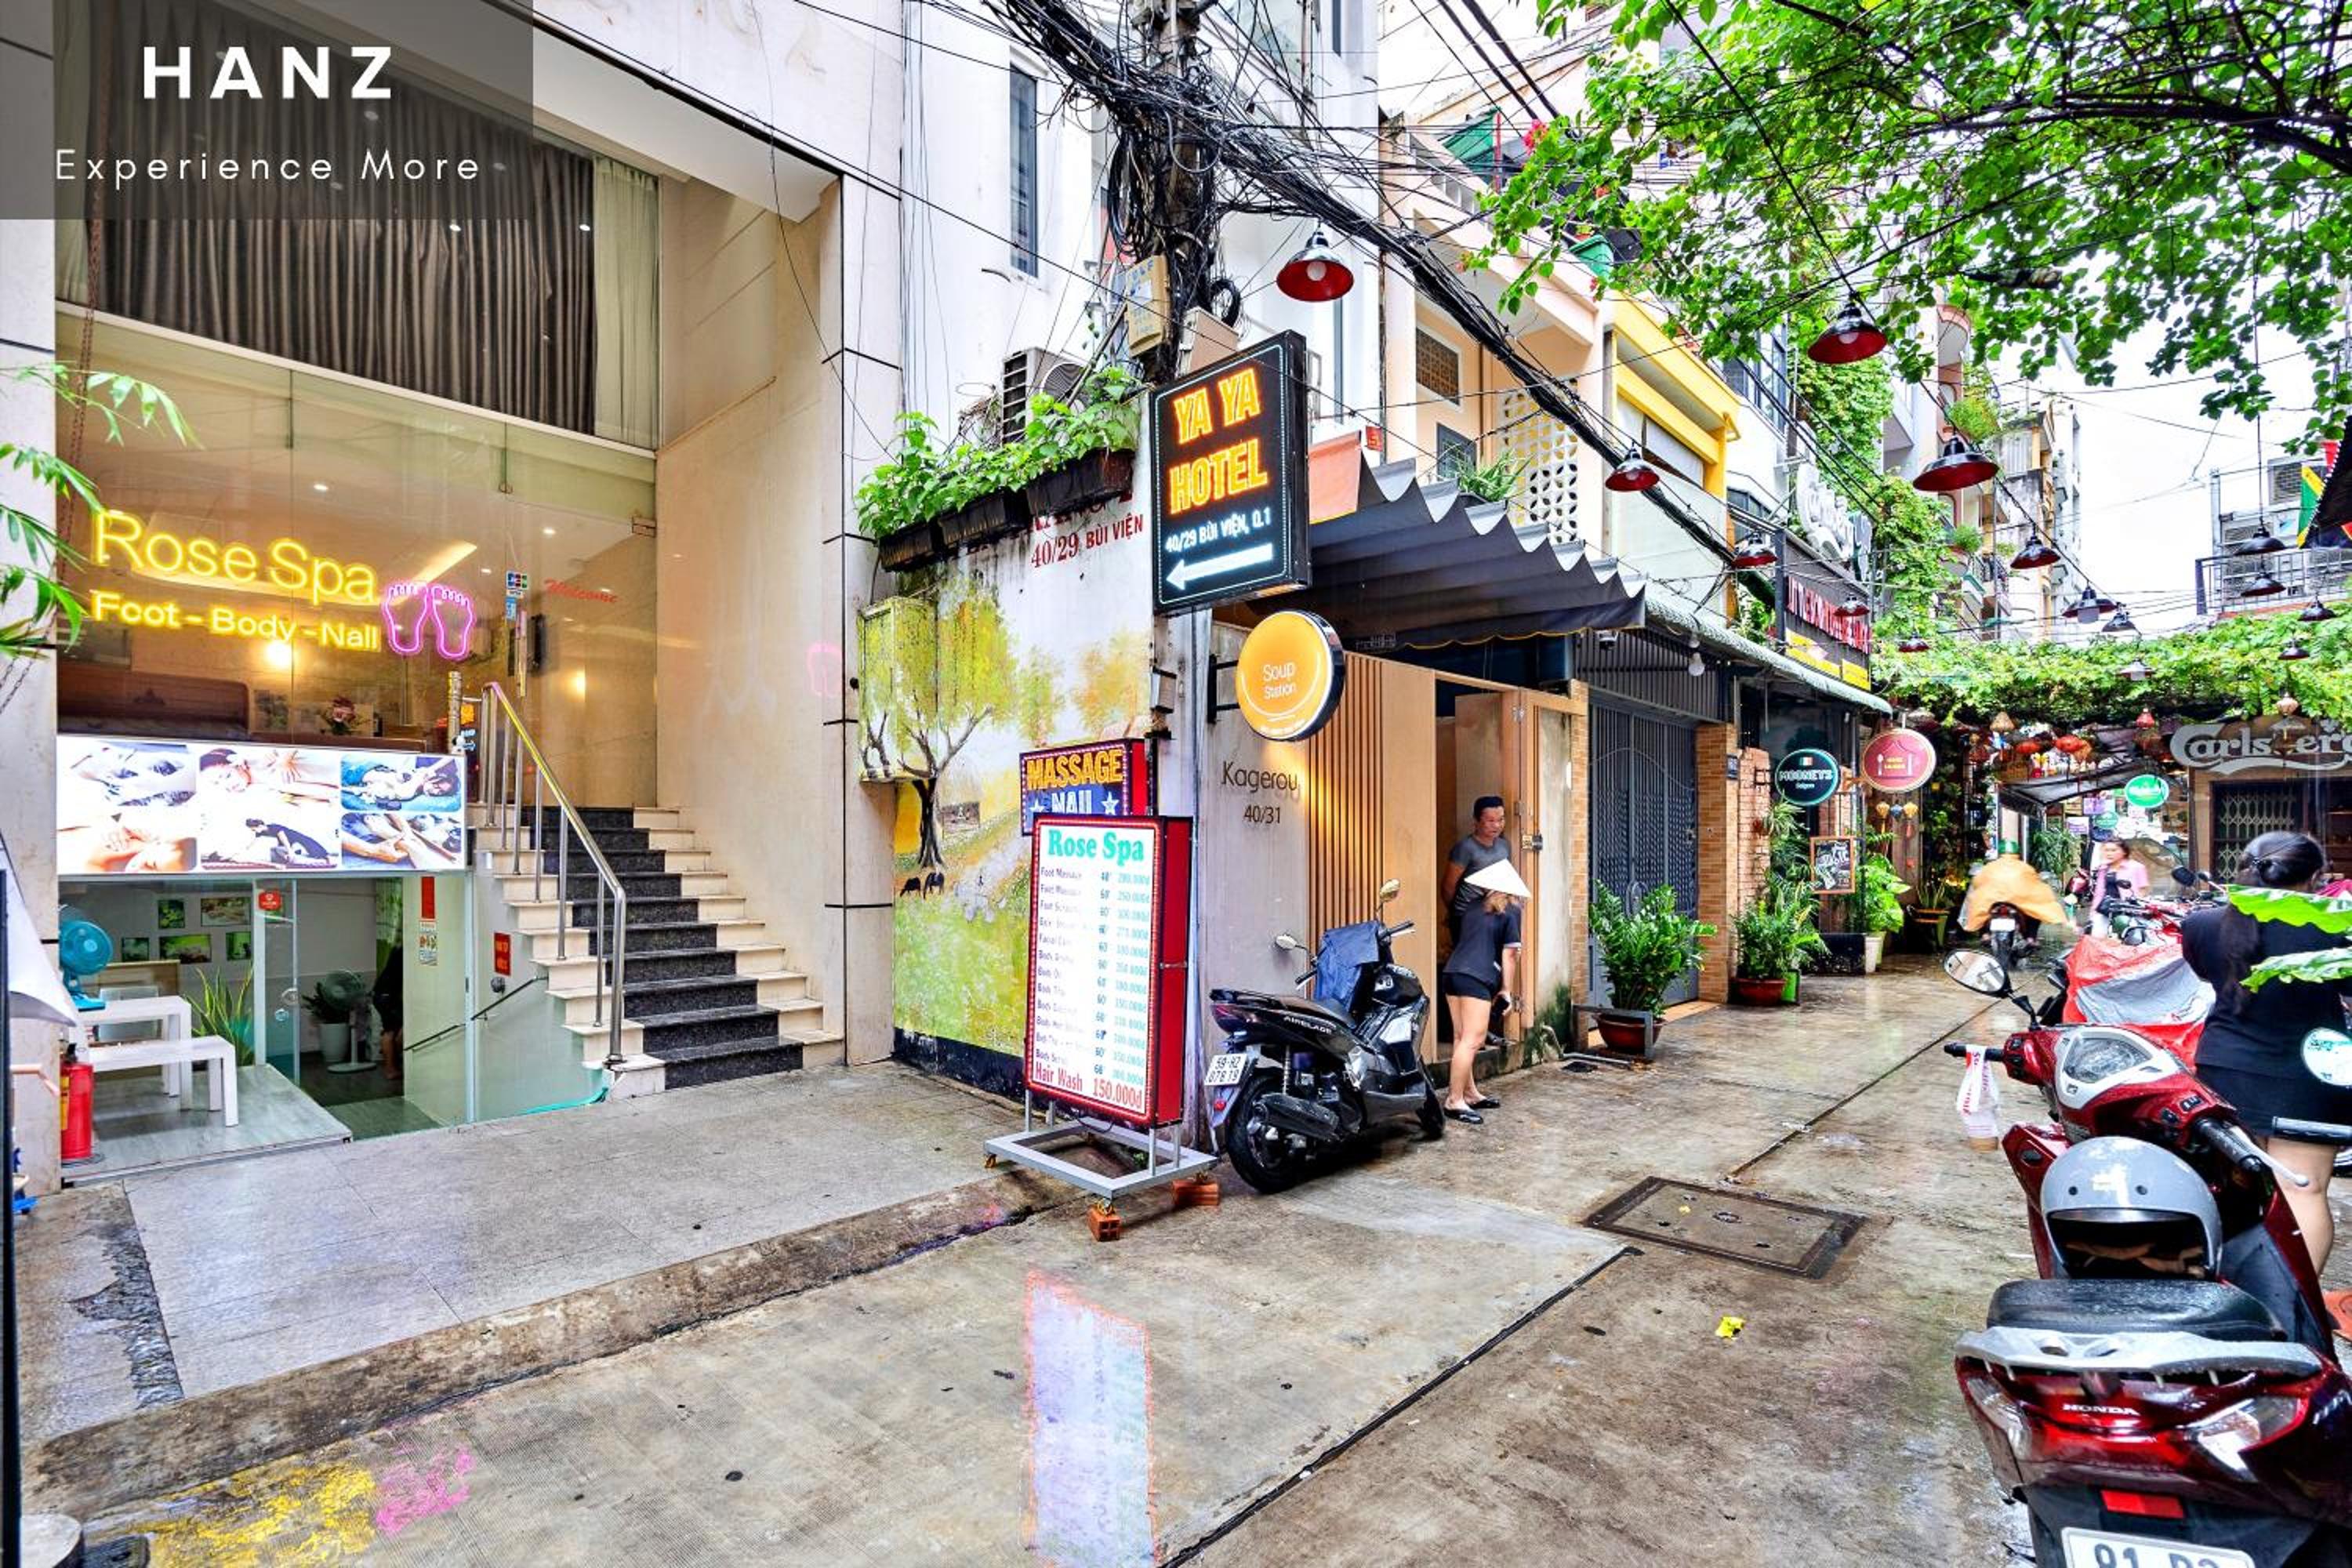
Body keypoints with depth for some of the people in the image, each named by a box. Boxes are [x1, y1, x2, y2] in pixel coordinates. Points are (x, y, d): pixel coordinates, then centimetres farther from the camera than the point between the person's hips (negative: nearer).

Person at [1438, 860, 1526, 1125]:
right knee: (1472, 1041, -6)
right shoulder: (1510, 912, 4)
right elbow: (1509, 954, 2)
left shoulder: (1473, 906, 20)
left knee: (1462, 1038, 13)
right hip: (1476, 978, -7)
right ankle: (1454, 1101, -8)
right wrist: (1508, 991, 7)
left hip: (1451, 972, 7)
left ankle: (1470, 1093, 24)